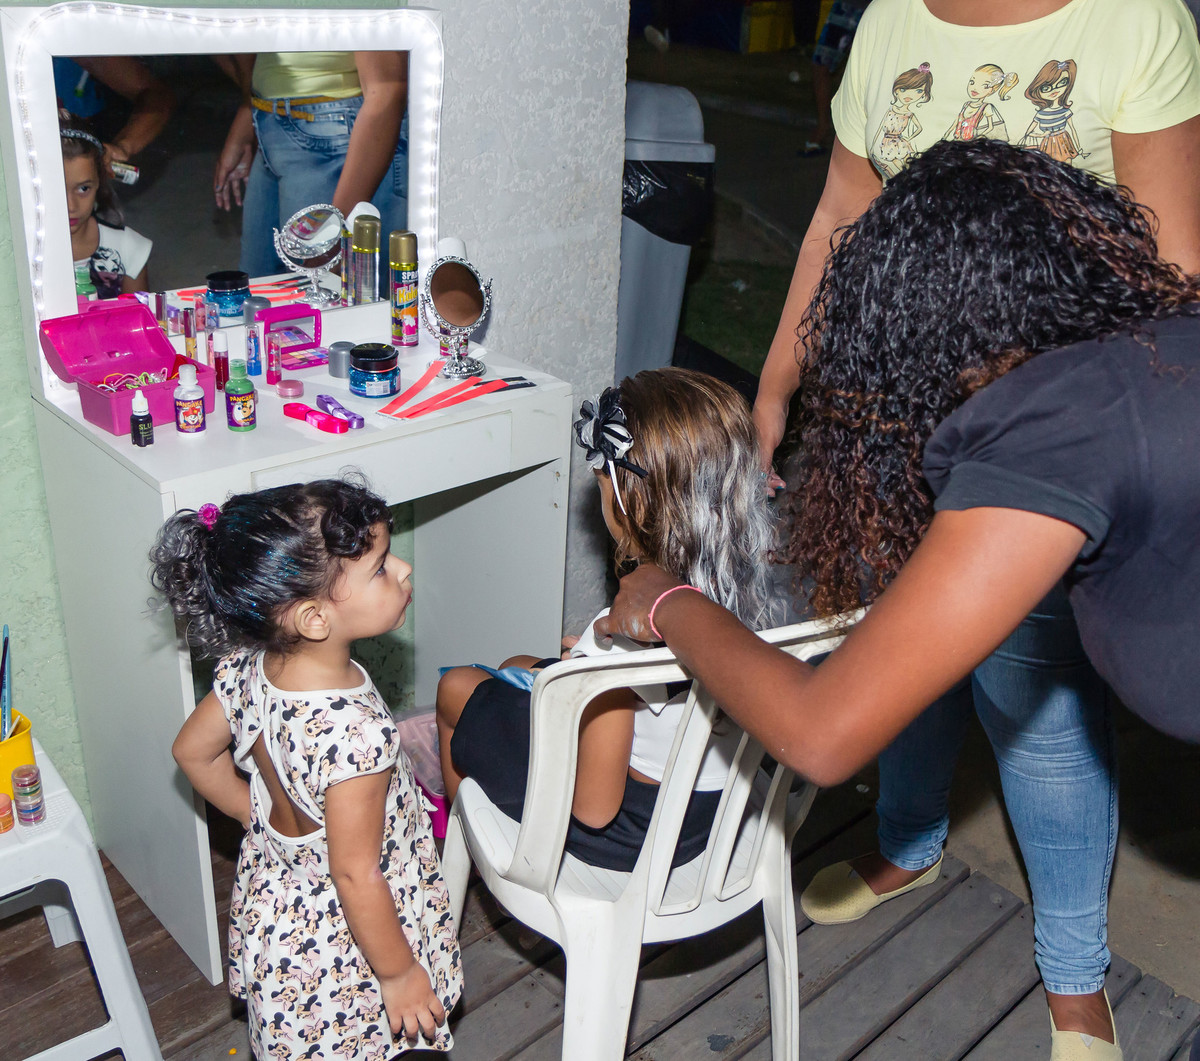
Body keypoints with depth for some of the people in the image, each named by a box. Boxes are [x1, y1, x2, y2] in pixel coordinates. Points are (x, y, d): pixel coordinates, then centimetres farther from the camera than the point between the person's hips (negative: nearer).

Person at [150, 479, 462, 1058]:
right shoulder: (355, 729, -39)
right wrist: (399, 973, -14)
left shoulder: (248, 666, -16)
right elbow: (355, 876, -29)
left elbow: (192, 751, 3)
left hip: (271, 905, 7)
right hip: (341, 954, -7)